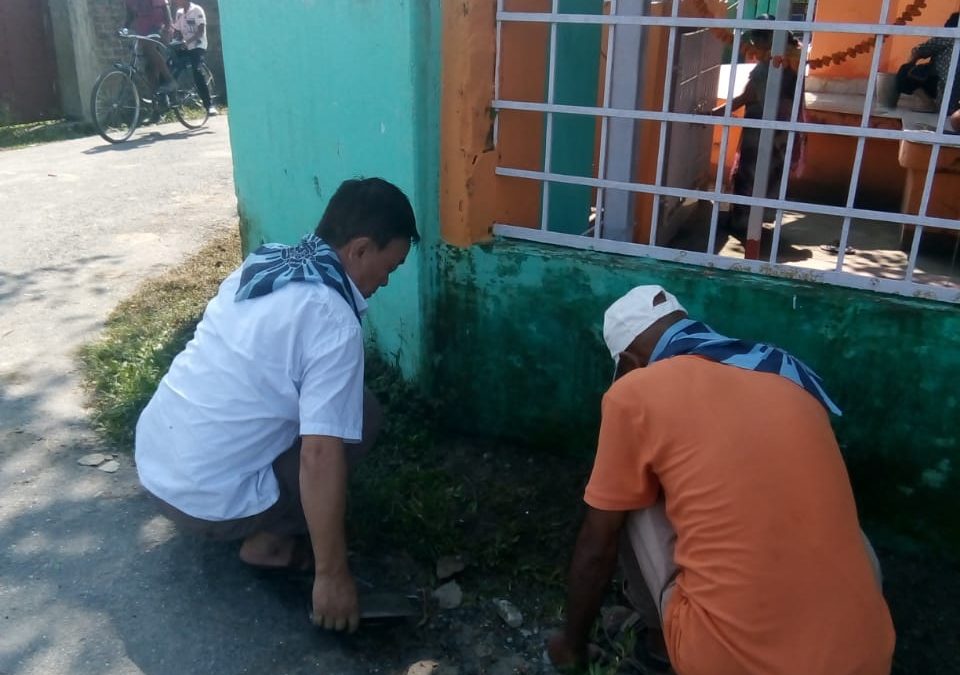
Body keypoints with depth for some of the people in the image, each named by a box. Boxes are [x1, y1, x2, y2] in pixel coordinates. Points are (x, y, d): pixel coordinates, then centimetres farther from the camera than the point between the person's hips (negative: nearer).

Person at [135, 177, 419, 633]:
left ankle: (256, 524, 20)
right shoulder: (334, 324, -20)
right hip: (205, 498, -8)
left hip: (151, 460, 8)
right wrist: (332, 575, -15)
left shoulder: (264, 262, 5)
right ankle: (269, 541, 5)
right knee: (361, 415, 2)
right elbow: (319, 457, -24)